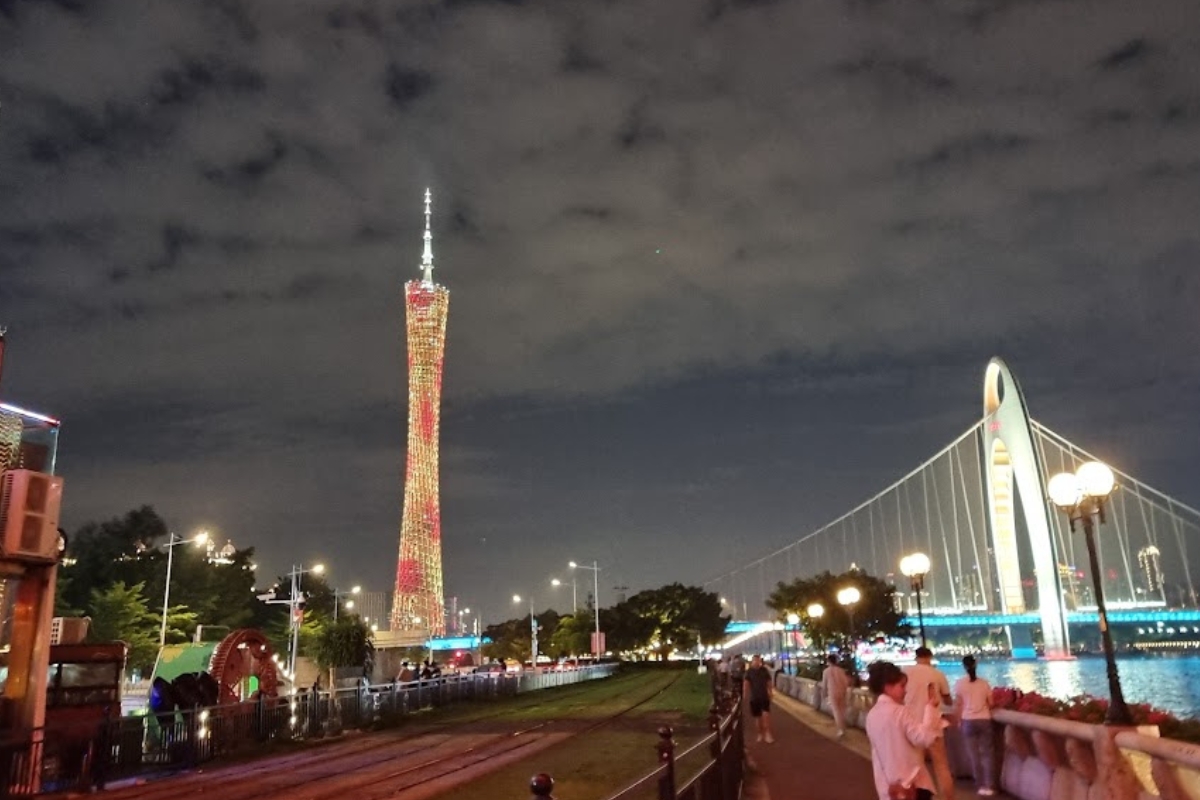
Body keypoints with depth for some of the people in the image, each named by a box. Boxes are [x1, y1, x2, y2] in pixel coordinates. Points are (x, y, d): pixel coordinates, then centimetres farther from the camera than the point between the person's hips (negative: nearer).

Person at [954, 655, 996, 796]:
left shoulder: (960, 683, -5)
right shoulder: (984, 683, 1)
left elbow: (957, 704, -4)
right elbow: (991, 703, 6)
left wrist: (957, 718, 8)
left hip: (968, 721, -2)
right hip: (985, 720, 2)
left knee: (974, 753, 6)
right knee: (987, 752, 8)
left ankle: (981, 785, 7)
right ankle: (989, 785, 2)